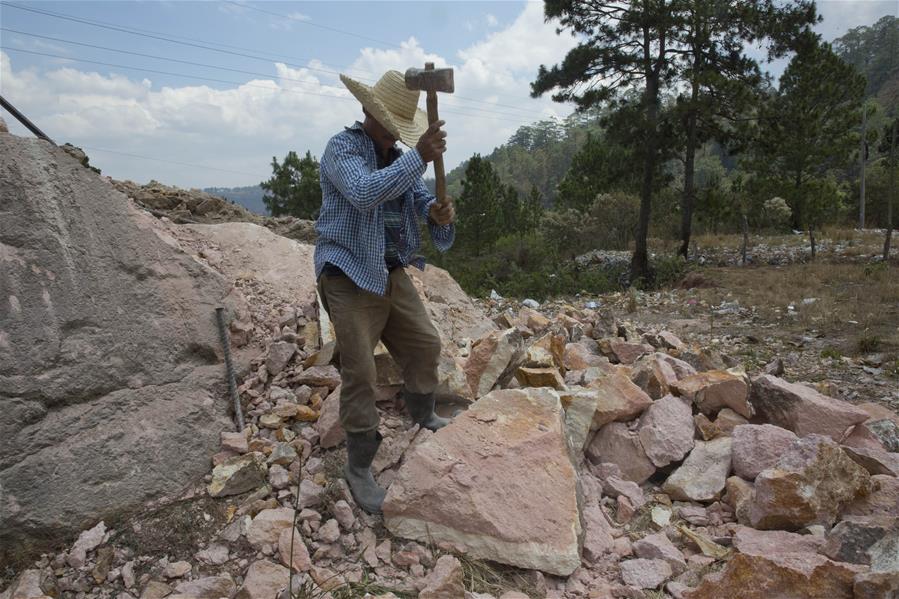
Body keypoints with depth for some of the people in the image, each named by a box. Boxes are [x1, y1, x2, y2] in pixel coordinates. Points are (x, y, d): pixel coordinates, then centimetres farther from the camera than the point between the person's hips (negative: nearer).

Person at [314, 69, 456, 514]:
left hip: (392, 273, 8)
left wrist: (438, 212, -21)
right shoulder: (342, 148, -11)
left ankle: (423, 416, 41)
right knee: (359, 373, -6)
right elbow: (365, 192, -32)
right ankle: (359, 467, 10)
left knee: (424, 345, 14)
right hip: (350, 277, -7)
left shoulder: (400, 157, 13)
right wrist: (419, 157, -34)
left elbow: (421, 198, 2)